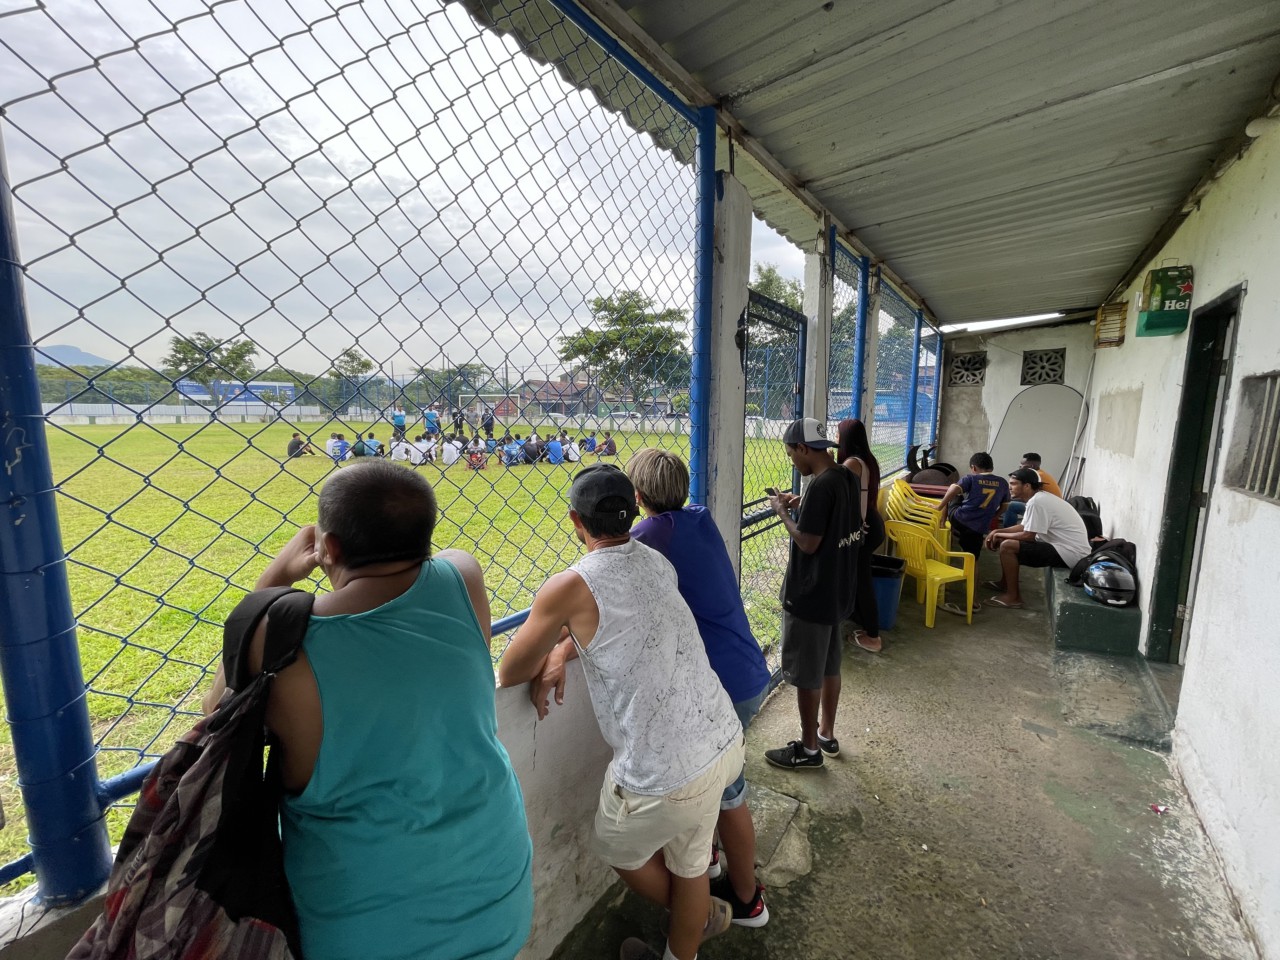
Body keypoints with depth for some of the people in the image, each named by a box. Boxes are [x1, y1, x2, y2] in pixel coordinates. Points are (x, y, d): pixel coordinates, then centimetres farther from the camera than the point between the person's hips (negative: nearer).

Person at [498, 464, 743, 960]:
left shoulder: (569, 587, -19)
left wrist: (546, 652, 15)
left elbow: (508, 674, -5)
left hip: (667, 775, -6)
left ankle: (702, 917, 52)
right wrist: (561, 651, 5)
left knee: (618, 849, 28)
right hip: (725, 740, 6)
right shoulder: (658, 562, 0)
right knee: (688, 864, 30)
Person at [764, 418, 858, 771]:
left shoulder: (820, 485, -24)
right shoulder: (847, 477, 4)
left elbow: (807, 543, -23)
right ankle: (827, 734, 39)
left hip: (810, 595, -9)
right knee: (829, 666, 22)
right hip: (837, 590, 9)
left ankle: (809, 749, 24)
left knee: (806, 674, 8)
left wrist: (783, 512, -11)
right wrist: (802, 506, 7)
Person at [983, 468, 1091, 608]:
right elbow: (1024, 527, 17)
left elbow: (1028, 535, -21)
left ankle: (1013, 596, -8)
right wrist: (998, 531, 6)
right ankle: (1004, 583, 28)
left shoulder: (1037, 502, -22)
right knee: (1008, 540, 16)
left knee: (1007, 546, -20)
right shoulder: (1039, 497, 10)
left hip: (1070, 554, -11)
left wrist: (1000, 535, -6)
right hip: (1065, 547, 11)